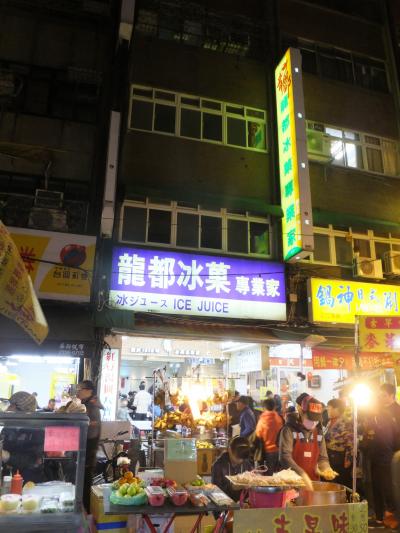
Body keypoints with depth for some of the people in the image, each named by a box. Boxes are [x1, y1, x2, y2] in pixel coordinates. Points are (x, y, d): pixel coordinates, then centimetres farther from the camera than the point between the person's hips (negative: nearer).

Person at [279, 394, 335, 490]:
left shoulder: (318, 432, 6)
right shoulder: (289, 429, -11)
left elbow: (322, 458, 13)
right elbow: (285, 457, -21)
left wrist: (326, 469, -8)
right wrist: (302, 475, -31)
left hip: (312, 482, 5)